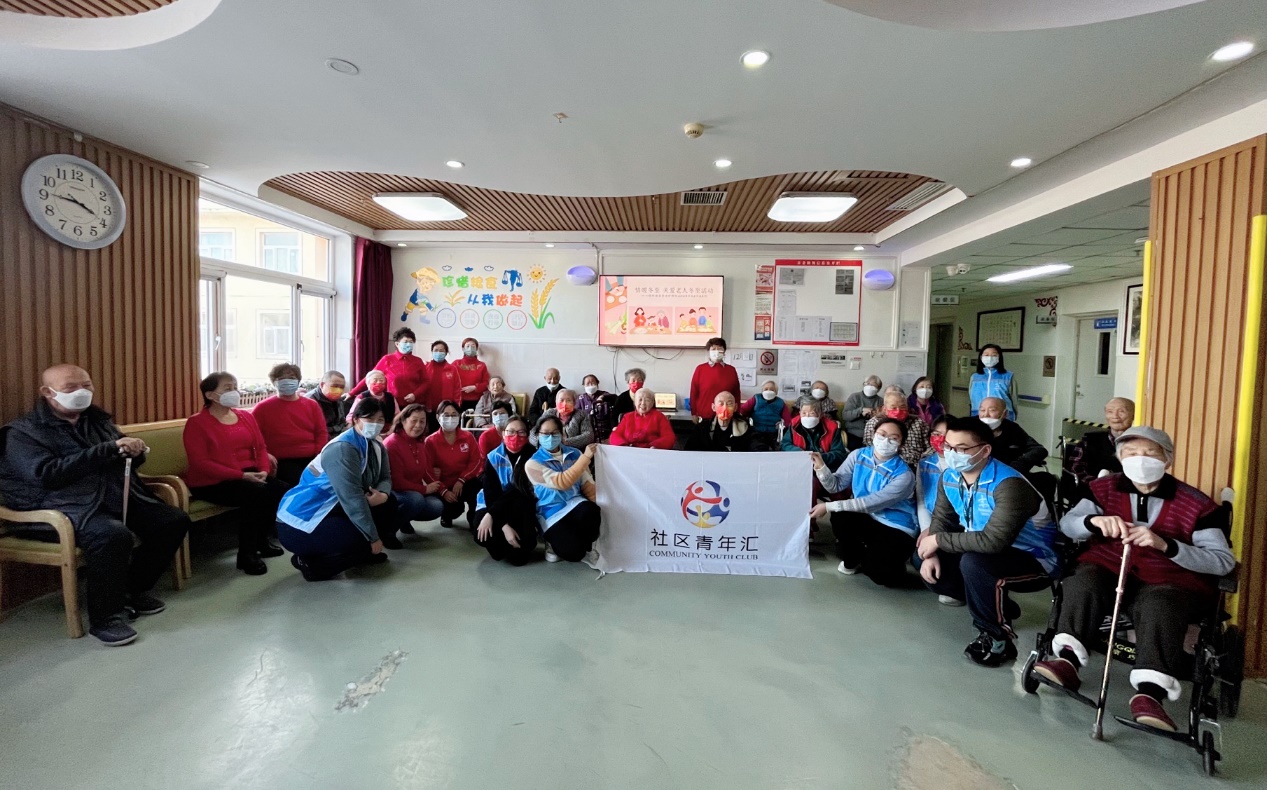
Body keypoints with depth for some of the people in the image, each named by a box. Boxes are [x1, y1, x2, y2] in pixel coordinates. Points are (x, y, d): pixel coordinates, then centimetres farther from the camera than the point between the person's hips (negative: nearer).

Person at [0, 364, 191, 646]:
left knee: (174, 521, -9)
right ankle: (104, 617, -16)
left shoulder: (97, 419, 17)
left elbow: (126, 461, 22)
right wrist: (108, 449, -21)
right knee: (113, 535, -36)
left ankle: (133, 589, 9)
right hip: (65, 507, -7)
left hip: (119, 497, 7)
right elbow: (47, 474, -17)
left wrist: (133, 451, -5)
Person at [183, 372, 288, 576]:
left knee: (281, 489, -18)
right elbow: (200, 463, -14)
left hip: (249, 475, 6)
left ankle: (261, 539, 6)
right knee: (257, 493, -31)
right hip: (212, 482, -6)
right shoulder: (196, 423, -6)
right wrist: (241, 475, -22)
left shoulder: (246, 417, 13)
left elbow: (260, 447, 11)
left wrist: (263, 470, -11)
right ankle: (246, 555, -18)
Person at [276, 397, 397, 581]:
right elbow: (352, 498, -26)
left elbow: (385, 478, 5)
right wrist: (373, 538, -23)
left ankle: (363, 551, 15)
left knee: (388, 503, 3)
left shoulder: (376, 446, 5)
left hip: (332, 511, 9)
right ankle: (309, 561, -2)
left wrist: (382, 494, -22)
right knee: (363, 541, -22)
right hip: (299, 523, -9)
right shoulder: (343, 449, -23)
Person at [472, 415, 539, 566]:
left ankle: (521, 549, -13)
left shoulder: (532, 456, -14)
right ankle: (505, 545, 7)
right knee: (482, 535, -29)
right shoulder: (494, 457, -9)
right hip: (492, 505, 1)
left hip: (520, 506, -1)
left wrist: (491, 515, -29)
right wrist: (504, 526, -29)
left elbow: (517, 491, -20)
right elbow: (491, 495, -15)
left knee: (521, 503, -37)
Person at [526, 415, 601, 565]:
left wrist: (599, 506, -10)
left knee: (590, 511, -35)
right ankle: (555, 543, 11)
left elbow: (587, 483, 5)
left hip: (576, 502, 3)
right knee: (573, 552, -26)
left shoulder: (574, 454, 7)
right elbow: (562, 482, -20)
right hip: (552, 512, -3)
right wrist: (586, 457, -22)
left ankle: (587, 547, -3)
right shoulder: (533, 464, -7)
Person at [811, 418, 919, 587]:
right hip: (866, 519, 4)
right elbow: (836, 485, -7)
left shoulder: (904, 475, -21)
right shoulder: (859, 455, -7)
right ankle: (852, 559, 3)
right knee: (840, 517, -28)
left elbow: (871, 503, -27)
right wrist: (821, 467, -27)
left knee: (877, 572, -26)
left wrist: (829, 506, -30)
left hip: (896, 528, -4)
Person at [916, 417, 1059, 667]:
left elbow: (992, 541, -40)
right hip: (987, 553, 8)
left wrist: (938, 541, -29)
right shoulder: (950, 476, -7)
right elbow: (941, 519, 1)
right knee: (932, 570, -7)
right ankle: (999, 608, 17)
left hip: (1034, 561, -8)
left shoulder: (1009, 485, -32)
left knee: (973, 563, -35)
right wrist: (931, 552, -17)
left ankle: (997, 639, -11)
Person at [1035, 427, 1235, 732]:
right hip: (1108, 568, 2)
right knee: (1083, 583, -31)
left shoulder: (1195, 504, -2)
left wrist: (1165, 545, -26)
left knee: (1159, 607, -35)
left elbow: (1224, 561, -9)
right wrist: (1095, 520, -25)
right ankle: (1067, 660, -35)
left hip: (1172, 580, -2)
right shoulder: (1106, 488, 7)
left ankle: (1150, 693, -39)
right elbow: (1067, 523, -1)